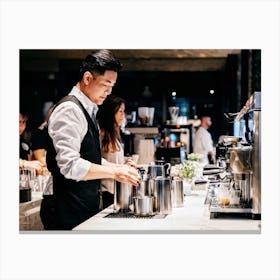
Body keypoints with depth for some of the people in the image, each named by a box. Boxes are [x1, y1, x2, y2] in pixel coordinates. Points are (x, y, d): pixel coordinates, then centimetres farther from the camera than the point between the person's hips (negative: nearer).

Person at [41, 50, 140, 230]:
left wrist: (118, 167, 7)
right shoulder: (69, 110, -16)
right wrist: (114, 172, -22)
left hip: (87, 206, 9)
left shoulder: (88, 110, 15)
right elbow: (70, 165, -25)